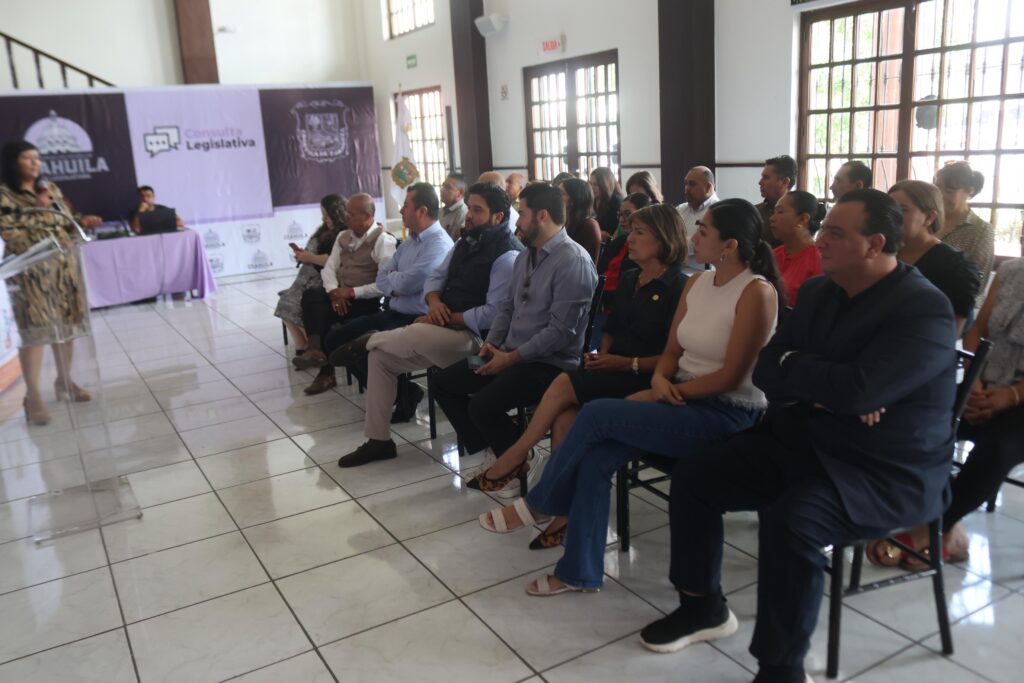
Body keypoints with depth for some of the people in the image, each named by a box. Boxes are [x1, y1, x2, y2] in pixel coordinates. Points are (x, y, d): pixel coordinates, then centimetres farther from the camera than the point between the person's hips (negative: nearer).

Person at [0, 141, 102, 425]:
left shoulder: (51, 188, 13)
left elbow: (64, 221, 17)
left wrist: (81, 222, -3)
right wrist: (36, 209, -16)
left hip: (63, 264, 6)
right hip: (30, 270, -6)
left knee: (67, 324, 9)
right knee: (35, 330, -8)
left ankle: (64, 380, 24)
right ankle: (33, 395, -3)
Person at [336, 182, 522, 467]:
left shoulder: (507, 257, -16)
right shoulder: (467, 241, 14)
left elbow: (493, 314, -23)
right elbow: (436, 276, 16)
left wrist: (448, 318, -17)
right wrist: (434, 302, -7)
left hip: (471, 335, -9)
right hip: (444, 326, 9)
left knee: (378, 344, -20)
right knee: (381, 356, 1)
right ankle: (378, 439, 9)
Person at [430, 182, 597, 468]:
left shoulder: (574, 261, -16)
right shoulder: (525, 256, 13)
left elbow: (560, 330, -22)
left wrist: (512, 358, -17)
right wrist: (491, 343, 2)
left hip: (549, 363, -9)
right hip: (510, 354, 9)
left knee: (482, 406, -27)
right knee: (443, 383, 7)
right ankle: (489, 451, 11)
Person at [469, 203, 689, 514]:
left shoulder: (679, 287, -8)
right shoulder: (629, 280, 15)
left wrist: (627, 363, -17)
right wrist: (601, 355, 3)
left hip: (644, 379, -6)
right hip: (612, 370, 6)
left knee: (565, 384, -25)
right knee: (564, 414, -24)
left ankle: (514, 459, -8)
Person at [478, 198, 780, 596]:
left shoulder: (757, 292, -14)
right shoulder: (696, 283, 9)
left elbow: (730, 375, -17)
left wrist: (665, 393, -15)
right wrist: (660, 378, -11)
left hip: (727, 414, -7)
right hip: (682, 401, 7)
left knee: (596, 414, -21)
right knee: (594, 457, -17)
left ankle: (536, 505, 0)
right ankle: (579, 572, -5)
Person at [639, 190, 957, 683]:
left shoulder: (925, 309, -17)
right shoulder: (817, 291, 6)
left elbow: (857, 389, -31)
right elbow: (764, 371, 2)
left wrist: (792, 363, -12)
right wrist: (819, 393, -18)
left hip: (884, 471, -7)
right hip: (801, 442, 8)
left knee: (788, 520, -34)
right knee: (692, 476, -2)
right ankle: (702, 606, 16)